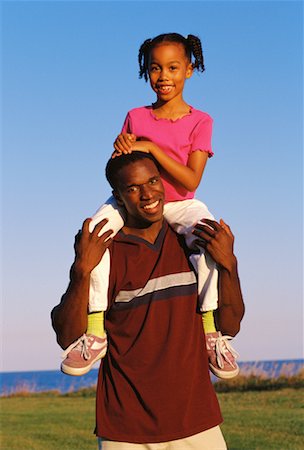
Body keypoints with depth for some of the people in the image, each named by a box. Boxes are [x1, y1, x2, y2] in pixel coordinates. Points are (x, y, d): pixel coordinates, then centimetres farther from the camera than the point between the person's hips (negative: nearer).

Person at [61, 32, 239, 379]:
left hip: (179, 204, -2)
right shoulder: (136, 117, 5)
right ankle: (96, 331, -26)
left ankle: (212, 331, -23)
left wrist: (151, 148, -20)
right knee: (94, 230, -29)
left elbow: (190, 181, -13)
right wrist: (121, 151, -16)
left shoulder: (200, 122, -2)